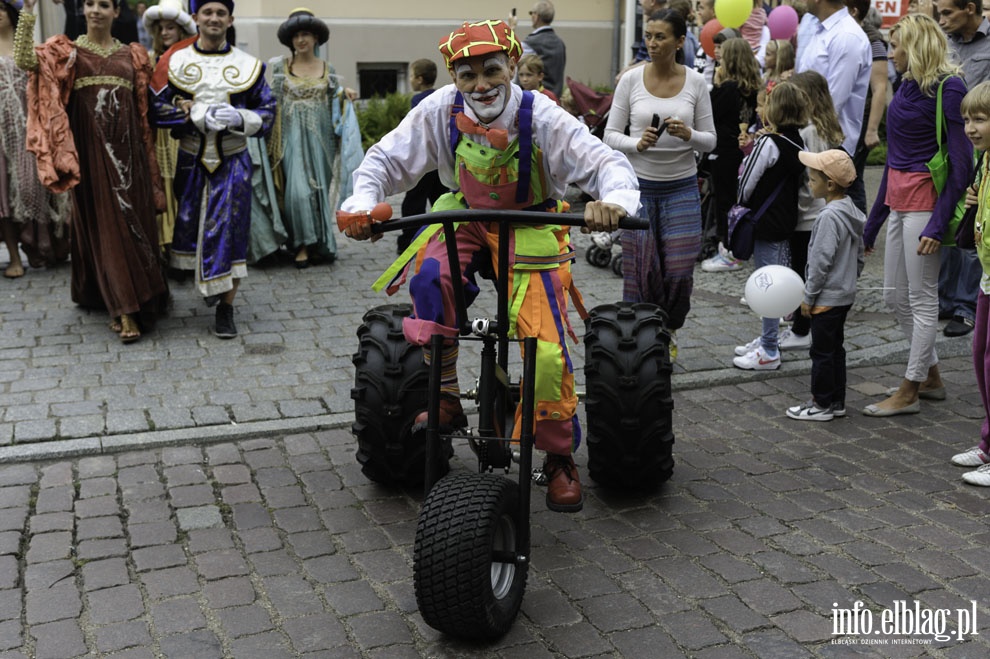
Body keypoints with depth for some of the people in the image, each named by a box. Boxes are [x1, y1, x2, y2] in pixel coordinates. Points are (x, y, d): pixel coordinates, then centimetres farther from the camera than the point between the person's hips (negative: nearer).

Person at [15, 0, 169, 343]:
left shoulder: (132, 54, 12)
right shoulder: (67, 51, 7)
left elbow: (144, 109, 11)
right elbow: (24, 59, -11)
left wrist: (150, 161, 7)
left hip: (127, 149, 2)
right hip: (91, 150, -2)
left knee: (133, 221, 1)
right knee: (105, 225, -2)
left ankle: (124, 302, 15)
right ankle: (125, 310, 1)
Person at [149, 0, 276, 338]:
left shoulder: (248, 65, 3)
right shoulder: (175, 62, 1)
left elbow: (267, 114, 3)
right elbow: (158, 109, -3)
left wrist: (239, 118, -17)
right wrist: (201, 116, -16)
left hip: (233, 162, -1)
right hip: (191, 160, 1)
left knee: (230, 230, -1)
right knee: (191, 224, 9)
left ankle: (226, 307, 8)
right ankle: (205, 281, 34)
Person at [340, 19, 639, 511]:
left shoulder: (542, 117, -22)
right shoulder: (440, 110, -16)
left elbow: (606, 162, -24)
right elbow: (387, 159, -9)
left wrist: (613, 200, -47)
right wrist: (362, 205, -29)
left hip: (531, 225, -2)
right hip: (466, 215, 2)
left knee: (546, 344, -13)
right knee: (431, 275, -32)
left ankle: (560, 458, 8)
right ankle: (445, 394, -11)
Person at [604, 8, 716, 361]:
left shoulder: (696, 83, -2)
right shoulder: (631, 80, -3)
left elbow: (709, 140, 2)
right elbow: (611, 135, -1)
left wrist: (688, 134, -19)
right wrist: (637, 144, -20)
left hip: (682, 187, 0)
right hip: (639, 184, 0)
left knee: (679, 270, -1)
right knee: (641, 269, 0)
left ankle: (668, 331, 27)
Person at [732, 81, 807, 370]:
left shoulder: (769, 143, -18)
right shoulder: (798, 143, 6)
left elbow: (747, 183, -13)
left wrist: (741, 205, 7)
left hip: (767, 224, -9)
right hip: (786, 220, 9)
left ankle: (769, 352, 3)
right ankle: (767, 339, 28)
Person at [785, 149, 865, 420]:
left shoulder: (829, 216, -23)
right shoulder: (851, 212, 7)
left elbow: (821, 261, -23)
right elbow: (859, 257, 14)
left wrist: (808, 297, -16)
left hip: (827, 297, -10)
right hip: (846, 294, 10)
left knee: (822, 350, 1)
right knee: (835, 347, 16)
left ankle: (822, 403, 10)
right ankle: (837, 401, 24)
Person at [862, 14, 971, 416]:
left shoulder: (947, 89, -14)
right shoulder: (908, 86, 11)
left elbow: (961, 163, -17)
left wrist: (938, 225, -21)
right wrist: (873, 222, 18)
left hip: (925, 200, -9)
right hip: (899, 199, 9)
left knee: (922, 299, 1)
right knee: (895, 296, 15)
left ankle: (908, 393, 11)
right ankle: (932, 378, 29)